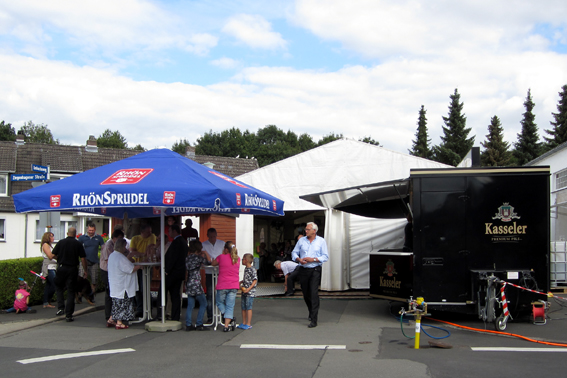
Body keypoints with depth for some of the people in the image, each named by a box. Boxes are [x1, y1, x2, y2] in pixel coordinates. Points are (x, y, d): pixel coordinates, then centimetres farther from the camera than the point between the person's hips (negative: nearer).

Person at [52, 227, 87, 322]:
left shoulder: (61, 242, 0)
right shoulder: (78, 244, -3)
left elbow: (54, 255, 2)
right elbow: (83, 259, -5)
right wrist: (85, 271, 4)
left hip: (61, 268, 1)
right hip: (73, 269, -1)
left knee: (59, 288, 21)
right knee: (71, 291, 4)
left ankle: (60, 307, 7)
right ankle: (68, 315, 3)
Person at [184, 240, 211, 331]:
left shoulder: (187, 258, 9)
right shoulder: (197, 257, -11)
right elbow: (209, 261, -1)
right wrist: (205, 253, 11)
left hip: (188, 284, 7)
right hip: (196, 284, -7)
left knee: (190, 306, 11)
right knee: (203, 304, 4)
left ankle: (188, 325, 9)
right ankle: (199, 324, 3)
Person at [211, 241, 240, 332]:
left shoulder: (221, 257, -7)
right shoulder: (237, 259, 3)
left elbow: (213, 263, 12)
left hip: (222, 286, -3)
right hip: (234, 286, 3)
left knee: (220, 303, 18)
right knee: (230, 306, 5)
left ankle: (231, 318, 4)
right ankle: (226, 325, -1)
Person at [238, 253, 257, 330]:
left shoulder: (252, 270, -14)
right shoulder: (246, 269, 13)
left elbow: (255, 280, -16)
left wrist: (249, 288, -22)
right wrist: (240, 282, 13)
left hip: (250, 292, -9)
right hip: (244, 292, 9)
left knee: (248, 308, -4)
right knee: (243, 308, 12)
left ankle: (248, 324, 2)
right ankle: (244, 323, 22)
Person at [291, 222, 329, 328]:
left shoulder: (321, 241, 2)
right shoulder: (301, 240, 9)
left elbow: (325, 256, -2)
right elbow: (294, 253, 13)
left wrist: (313, 259, -15)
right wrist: (299, 259, -8)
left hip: (315, 270, -4)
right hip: (303, 270, 4)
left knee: (314, 294, -13)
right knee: (306, 294, 11)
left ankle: (314, 320, -12)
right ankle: (312, 312, 36)